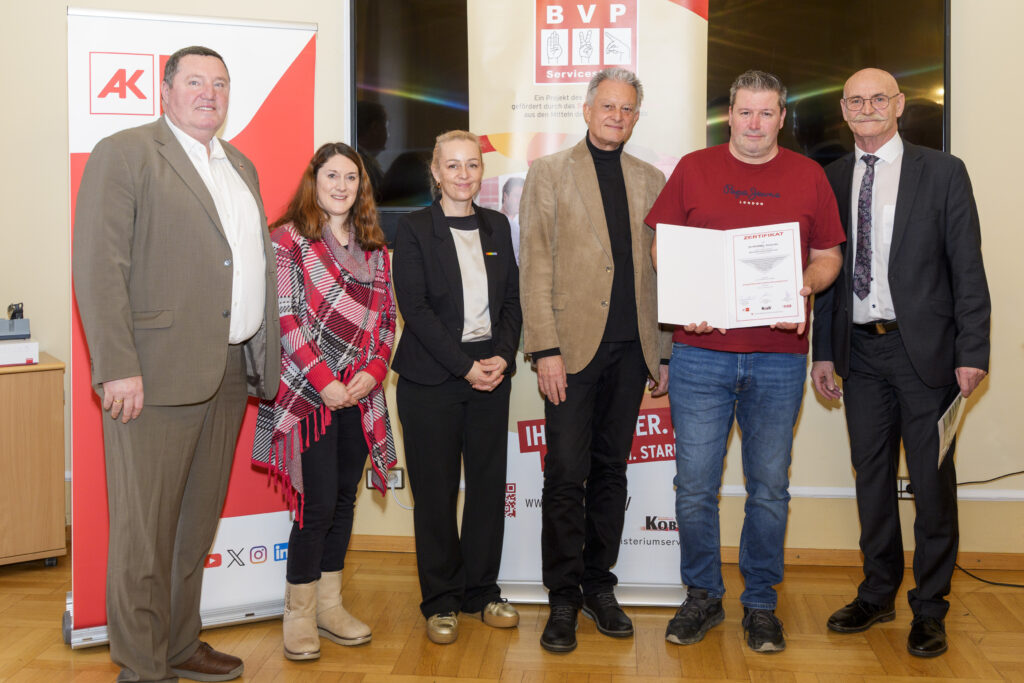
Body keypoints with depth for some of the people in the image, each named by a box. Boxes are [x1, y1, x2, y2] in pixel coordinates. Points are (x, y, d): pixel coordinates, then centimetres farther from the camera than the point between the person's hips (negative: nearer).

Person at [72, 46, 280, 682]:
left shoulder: (242, 166, 19)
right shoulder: (124, 154, -3)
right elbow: (99, 267, -11)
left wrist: (265, 359, 12)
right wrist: (118, 368, -18)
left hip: (231, 371, 7)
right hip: (156, 373, -7)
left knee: (199, 522, 16)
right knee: (146, 530, 2)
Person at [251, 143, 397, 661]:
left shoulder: (374, 248, 13)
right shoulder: (289, 238, -3)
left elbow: (386, 318, 11)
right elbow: (284, 318, -10)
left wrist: (372, 372, -5)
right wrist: (324, 382, -15)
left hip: (360, 395, 5)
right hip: (309, 394, -5)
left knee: (344, 499, 10)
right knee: (319, 503, -5)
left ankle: (329, 605, 23)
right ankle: (300, 614, 11)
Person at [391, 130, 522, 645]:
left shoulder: (497, 226, 11)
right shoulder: (413, 229, -2)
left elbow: (512, 299, 10)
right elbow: (415, 308, -9)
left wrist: (503, 355, -6)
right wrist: (465, 366, -14)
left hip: (492, 371, 4)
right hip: (431, 378, -4)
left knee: (489, 483, 6)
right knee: (436, 489, 3)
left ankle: (480, 589, 22)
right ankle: (440, 599, 17)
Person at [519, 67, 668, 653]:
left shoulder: (651, 180, 14)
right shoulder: (549, 173, 4)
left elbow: (661, 269, 14)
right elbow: (536, 267, -2)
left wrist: (666, 349, 8)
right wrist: (546, 349, -10)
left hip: (631, 350, 3)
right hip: (574, 346, -3)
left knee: (611, 472, 10)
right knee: (567, 476, -2)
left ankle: (599, 586, 22)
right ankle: (563, 598, 10)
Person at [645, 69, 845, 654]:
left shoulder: (809, 176, 8)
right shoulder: (694, 168, 6)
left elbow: (828, 255, 11)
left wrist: (806, 286, -10)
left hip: (779, 355, 1)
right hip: (702, 351, 0)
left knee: (770, 487, 8)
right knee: (695, 485, 3)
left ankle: (761, 604, 24)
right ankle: (703, 597, 22)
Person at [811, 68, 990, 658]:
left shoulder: (942, 173, 0)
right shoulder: (832, 180, 9)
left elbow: (967, 269, -4)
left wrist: (972, 353, -10)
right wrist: (823, 352, 7)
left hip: (924, 349, -3)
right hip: (860, 350, 3)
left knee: (932, 482, 3)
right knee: (872, 477, 13)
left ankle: (929, 609, 18)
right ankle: (878, 594, 28)